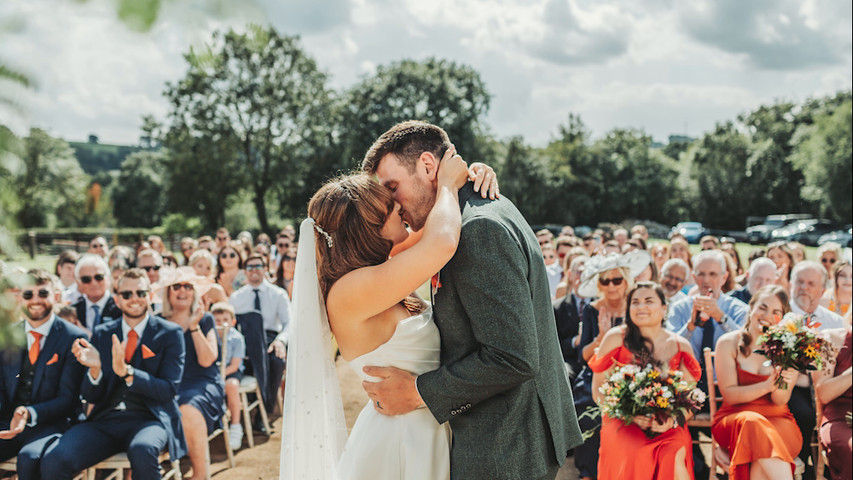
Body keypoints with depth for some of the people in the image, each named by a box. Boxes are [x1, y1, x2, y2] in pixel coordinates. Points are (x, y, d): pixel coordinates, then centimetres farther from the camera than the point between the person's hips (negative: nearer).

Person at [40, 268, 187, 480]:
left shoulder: (170, 333, 5)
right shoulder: (102, 334, 14)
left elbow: (169, 390, -5)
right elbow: (90, 397, 12)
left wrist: (127, 372, -19)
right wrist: (95, 369, -11)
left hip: (149, 419, -2)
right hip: (105, 420, 3)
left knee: (142, 449, -38)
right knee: (53, 459, -26)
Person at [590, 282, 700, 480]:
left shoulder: (681, 346, 7)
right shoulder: (616, 338, 1)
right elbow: (598, 391, 1)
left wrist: (672, 420, -14)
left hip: (667, 426, 1)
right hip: (623, 421, -1)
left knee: (675, 456, -30)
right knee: (637, 455, -33)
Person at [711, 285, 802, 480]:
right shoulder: (728, 343, 1)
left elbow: (781, 401, -2)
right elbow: (729, 394, -5)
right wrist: (767, 385, -20)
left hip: (778, 419, 1)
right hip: (734, 418, -1)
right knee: (753, 422, -37)